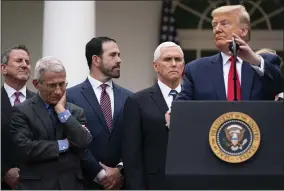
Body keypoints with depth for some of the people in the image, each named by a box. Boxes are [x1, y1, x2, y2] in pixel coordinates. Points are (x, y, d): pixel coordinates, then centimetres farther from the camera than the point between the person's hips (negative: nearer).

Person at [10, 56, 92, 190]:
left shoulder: (75, 112, 10)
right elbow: (25, 148, -16)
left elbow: (85, 145, -6)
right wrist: (65, 144, -7)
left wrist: (62, 112, -6)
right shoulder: (22, 111, -2)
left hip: (71, 185, 3)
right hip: (36, 186, -3)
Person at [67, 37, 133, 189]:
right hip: (87, 183, -3)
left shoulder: (128, 97, 11)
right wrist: (100, 173, -10)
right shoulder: (71, 96, -1)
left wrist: (121, 170, -7)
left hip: (122, 182, 3)